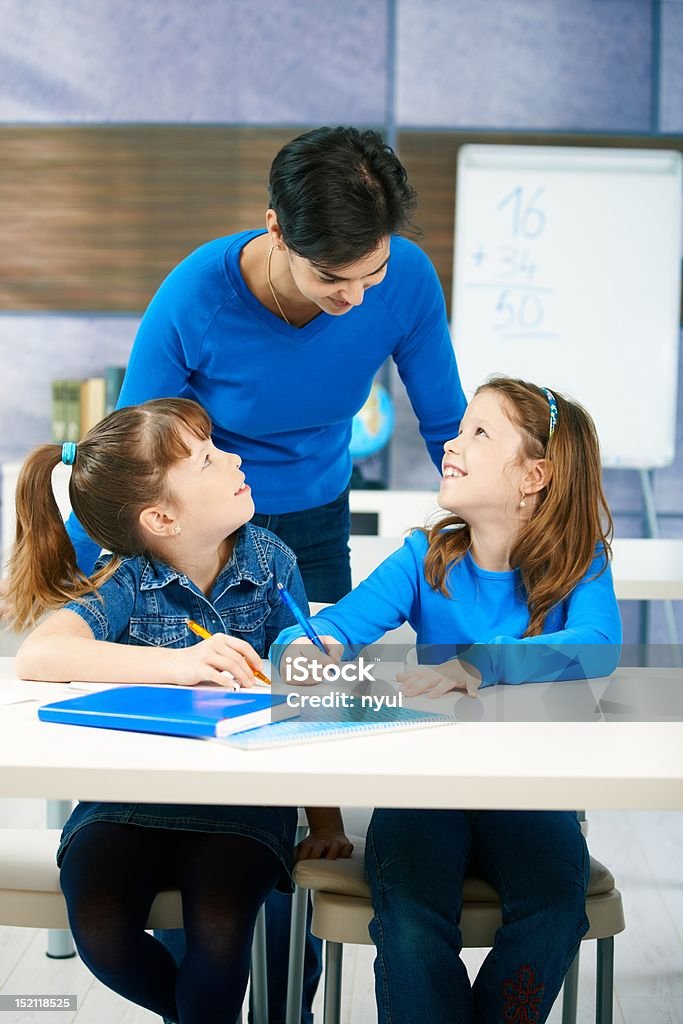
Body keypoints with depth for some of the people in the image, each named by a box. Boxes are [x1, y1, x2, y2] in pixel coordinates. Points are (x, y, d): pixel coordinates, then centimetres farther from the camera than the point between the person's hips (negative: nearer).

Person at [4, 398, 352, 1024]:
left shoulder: (270, 562, -2)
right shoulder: (129, 582, -11)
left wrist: (326, 817, 3)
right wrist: (181, 663, -39)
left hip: (247, 797, 0)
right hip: (131, 796, 0)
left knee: (219, 931, -27)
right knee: (102, 931, -23)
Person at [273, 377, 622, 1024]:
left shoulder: (580, 566, -4)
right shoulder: (425, 560, 1)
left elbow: (596, 647, -25)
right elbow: (330, 627, -8)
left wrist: (477, 665, -40)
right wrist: (303, 647, -33)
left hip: (528, 788, 0)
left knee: (555, 897, -27)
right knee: (410, 907, -26)